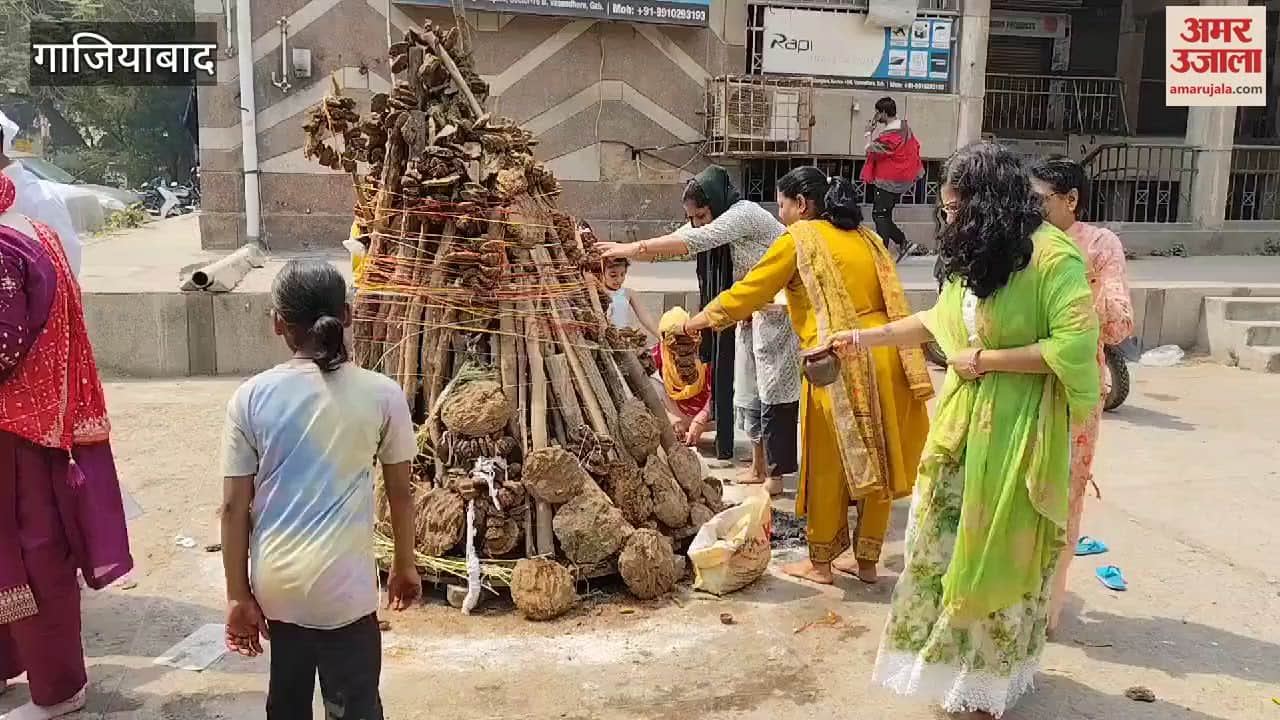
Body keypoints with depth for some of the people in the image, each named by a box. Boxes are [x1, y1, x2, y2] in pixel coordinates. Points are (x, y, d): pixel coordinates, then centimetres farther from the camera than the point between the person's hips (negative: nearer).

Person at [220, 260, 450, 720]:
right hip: (343, 585, -3)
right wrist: (405, 566, 15)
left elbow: (234, 505, -4)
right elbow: (401, 493, 1)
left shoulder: (251, 397, -6)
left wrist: (237, 595, 5)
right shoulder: (382, 394, -8)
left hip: (275, 582, 3)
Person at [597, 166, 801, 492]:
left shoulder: (744, 213, -21)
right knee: (749, 392, 11)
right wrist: (625, 250, -15)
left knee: (774, 393, -5)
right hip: (750, 315, 9)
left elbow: (695, 241, -32)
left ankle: (776, 475, 3)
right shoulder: (715, 223, 7)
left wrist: (634, 247, -34)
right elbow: (672, 242, 0)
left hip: (779, 313, -9)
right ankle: (758, 467, 22)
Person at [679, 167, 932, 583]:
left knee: (828, 465, 7)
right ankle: (867, 559, 25)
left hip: (840, 363, -6)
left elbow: (751, 290, 4)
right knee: (876, 460, 13)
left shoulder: (800, 238, 0)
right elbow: (890, 301, 20)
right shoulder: (865, 236, 17)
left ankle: (820, 562, 20)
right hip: (884, 358, 7)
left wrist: (702, 319, 16)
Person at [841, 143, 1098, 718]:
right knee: (940, 540, 12)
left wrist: (984, 359, -18)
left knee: (999, 551, 6)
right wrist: (866, 337, 18)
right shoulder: (977, 256, 8)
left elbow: (1074, 346, -23)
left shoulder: (1053, 256, -17)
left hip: (1016, 430, -7)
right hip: (961, 420, 7)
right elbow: (938, 321, 20)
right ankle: (949, 654, 32)